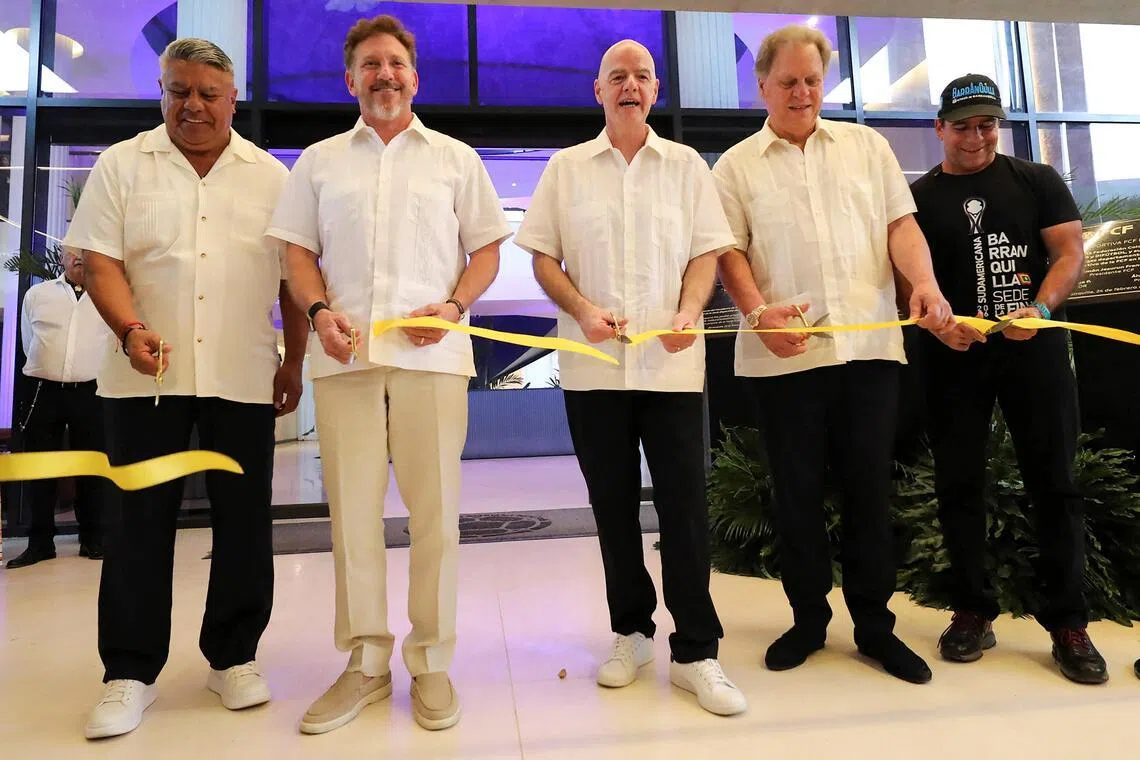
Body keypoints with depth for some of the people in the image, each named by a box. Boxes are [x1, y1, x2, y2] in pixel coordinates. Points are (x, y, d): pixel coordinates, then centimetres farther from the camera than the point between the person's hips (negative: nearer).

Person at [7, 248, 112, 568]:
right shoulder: (37, 294, 8)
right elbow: (29, 342, 16)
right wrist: (49, 367, 16)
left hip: (91, 392, -1)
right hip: (44, 391, 2)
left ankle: (93, 539, 13)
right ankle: (40, 542, 14)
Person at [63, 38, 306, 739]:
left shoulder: (271, 176, 10)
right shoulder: (121, 166, 9)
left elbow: (294, 280, 8)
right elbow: (101, 261, 1)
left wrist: (293, 365, 2)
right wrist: (131, 330, -17)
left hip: (244, 378, 1)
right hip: (147, 376, 0)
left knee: (245, 523, 5)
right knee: (139, 522, 5)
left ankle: (235, 656, 22)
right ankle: (130, 673, 19)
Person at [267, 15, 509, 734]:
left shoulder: (456, 158, 14)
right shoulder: (319, 161, 18)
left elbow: (486, 249, 10)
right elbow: (298, 251, 14)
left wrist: (455, 305, -8)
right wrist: (320, 311, -5)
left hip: (432, 353, -1)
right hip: (346, 354, 2)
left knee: (435, 511, 0)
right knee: (352, 511, 3)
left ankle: (432, 661, 15)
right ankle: (365, 661, 18)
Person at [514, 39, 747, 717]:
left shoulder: (686, 165, 11)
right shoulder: (566, 168, 10)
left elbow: (707, 251, 6)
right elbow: (543, 255, 7)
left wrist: (689, 313, -12)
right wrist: (583, 310, -10)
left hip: (672, 364, 0)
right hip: (593, 366, 1)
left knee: (685, 507, -1)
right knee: (613, 507, 9)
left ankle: (696, 653, 12)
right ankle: (632, 633, 27)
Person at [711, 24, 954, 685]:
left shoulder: (867, 145, 15)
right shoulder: (736, 166, 9)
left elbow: (901, 223, 9)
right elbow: (730, 251, 2)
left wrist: (926, 283, -10)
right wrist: (758, 312, -15)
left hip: (870, 345, 2)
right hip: (784, 353, -1)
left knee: (870, 487, 7)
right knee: (798, 490, 7)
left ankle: (875, 624, 23)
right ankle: (809, 618, 23)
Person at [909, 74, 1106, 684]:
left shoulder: (1037, 181, 8)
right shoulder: (919, 197, 7)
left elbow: (1069, 252, 2)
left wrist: (1040, 309, -17)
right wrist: (937, 323, -18)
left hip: (1035, 351, 0)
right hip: (954, 356, 0)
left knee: (1053, 483, 2)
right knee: (959, 485, 4)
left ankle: (1067, 622, 14)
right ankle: (973, 612, 17)